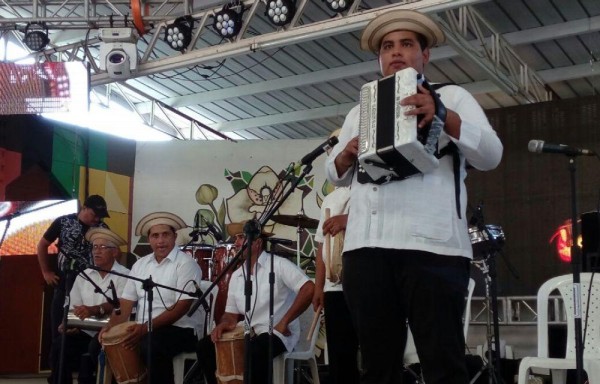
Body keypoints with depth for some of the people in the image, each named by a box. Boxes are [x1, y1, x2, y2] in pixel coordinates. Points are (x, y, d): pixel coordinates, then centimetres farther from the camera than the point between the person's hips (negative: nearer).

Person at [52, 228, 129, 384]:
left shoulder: (124, 276, -3)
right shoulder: (83, 276, 14)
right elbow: (73, 308, 11)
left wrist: (94, 310, -30)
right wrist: (69, 323, -10)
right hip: (85, 332, 5)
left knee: (91, 353, -30)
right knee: (60, 347, -19)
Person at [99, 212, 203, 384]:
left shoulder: (186, 263, -8)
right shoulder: (140, 264, 13)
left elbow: (181, 307, -17)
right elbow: (127, 301, 11)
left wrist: (146, 327, -25)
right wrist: (111, 326, -9)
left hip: (180, 329, -6)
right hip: (142, 330, 7)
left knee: (152, 346, -34)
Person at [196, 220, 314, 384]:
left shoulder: (279, 265, -9)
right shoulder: (236, 276, 12)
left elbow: (309, 289, -19)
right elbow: (231, 313, 14)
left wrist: (284, 322, -18)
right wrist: (224, 324, -11)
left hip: (278, 333, -7)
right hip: (250, 333, 7)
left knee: (255, 351, -37)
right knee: (205, 346, -6)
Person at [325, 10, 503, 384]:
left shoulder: (452, 96, 14)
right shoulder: (360, 111, 27)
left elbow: (491, 155, 0)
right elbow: (335, 173, 26)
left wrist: (443, 116, -16)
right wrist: (348, 153, 2)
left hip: (433, 245, -4)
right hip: (365, 247, 4)